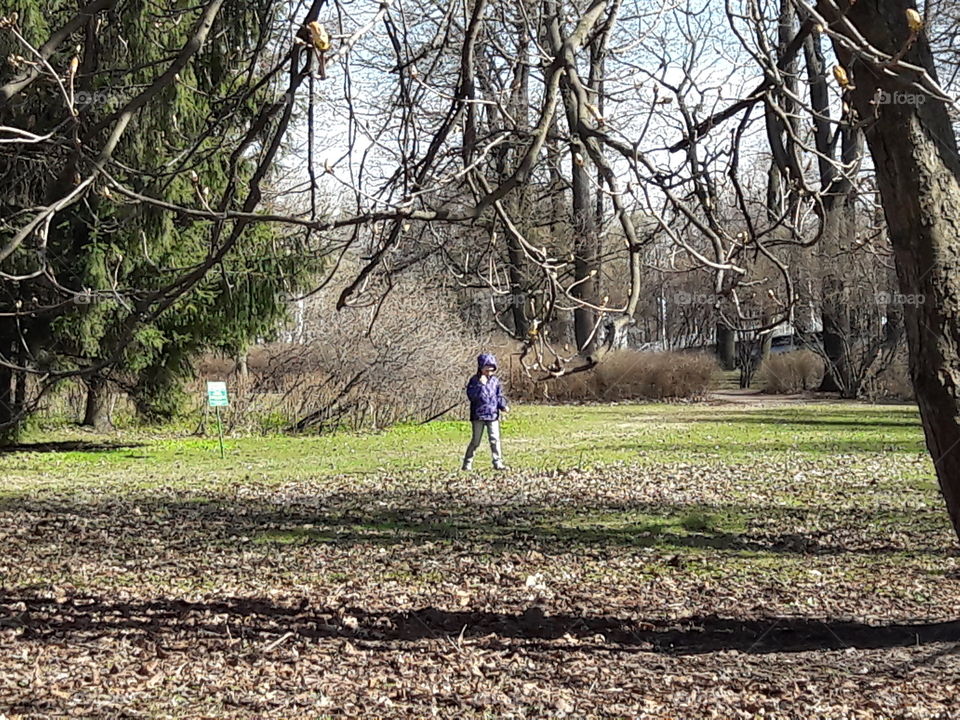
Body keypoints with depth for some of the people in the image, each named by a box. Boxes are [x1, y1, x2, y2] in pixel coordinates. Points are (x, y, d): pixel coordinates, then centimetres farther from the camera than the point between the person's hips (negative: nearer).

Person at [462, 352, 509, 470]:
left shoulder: (495, 381, 8)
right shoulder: (475, 380, -4)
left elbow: (499, 395, 14)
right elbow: (471, 395, -17)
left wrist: (503, 406, -2)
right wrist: (481, 385, -24)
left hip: (493, 415, 3)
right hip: (478, 415, -3)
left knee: (495, 439, -1)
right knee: (476, 440, 2)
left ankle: (498, 462, 5)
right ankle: (467, 462, 13)